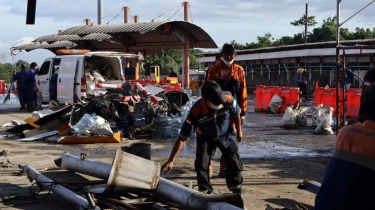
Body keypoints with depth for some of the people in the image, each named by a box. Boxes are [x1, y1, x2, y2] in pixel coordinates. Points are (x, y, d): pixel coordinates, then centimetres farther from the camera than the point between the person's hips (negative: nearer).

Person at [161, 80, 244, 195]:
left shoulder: (228, 101, -34)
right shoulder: (196, 112, -38)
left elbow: (236, 114, -7)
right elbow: (182, 138, -34)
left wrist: (239, 131, 6)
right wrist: (171, 160, -37)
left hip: (226, 134, 1)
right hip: (205, 137, -1)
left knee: (233, 160, 0)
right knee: (201, 163, -12)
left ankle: (236, 186, 22)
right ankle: (204, 189, 8)